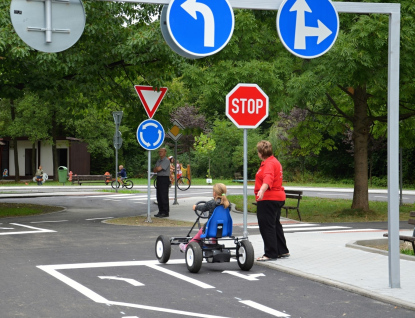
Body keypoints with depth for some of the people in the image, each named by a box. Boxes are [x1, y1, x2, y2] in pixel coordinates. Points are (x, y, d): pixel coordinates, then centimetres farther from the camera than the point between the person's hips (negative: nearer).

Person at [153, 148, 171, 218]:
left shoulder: (166, 161, -10)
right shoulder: (158, 161, 18)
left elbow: (159, 168, -17)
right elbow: (154, 170, 13)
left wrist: (156, 168, 3)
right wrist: (157, 169, -7)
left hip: (164, 179, -9)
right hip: (159, 178, 9)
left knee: (164, 196, -8)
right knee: (159, 196, 9)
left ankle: (165, 212, -5)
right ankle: (161, 211, 15)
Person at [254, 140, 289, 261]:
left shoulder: (269, 163, -16)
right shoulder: (275, 162, 19)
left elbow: (268, 178, -35)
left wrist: (262, 190, -52)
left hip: (269, 199, -11)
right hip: (278, 197, 11)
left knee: (267, 226, -6)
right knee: (275, 225, 19)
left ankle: (271, 254, -4)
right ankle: (283, 251, 28)